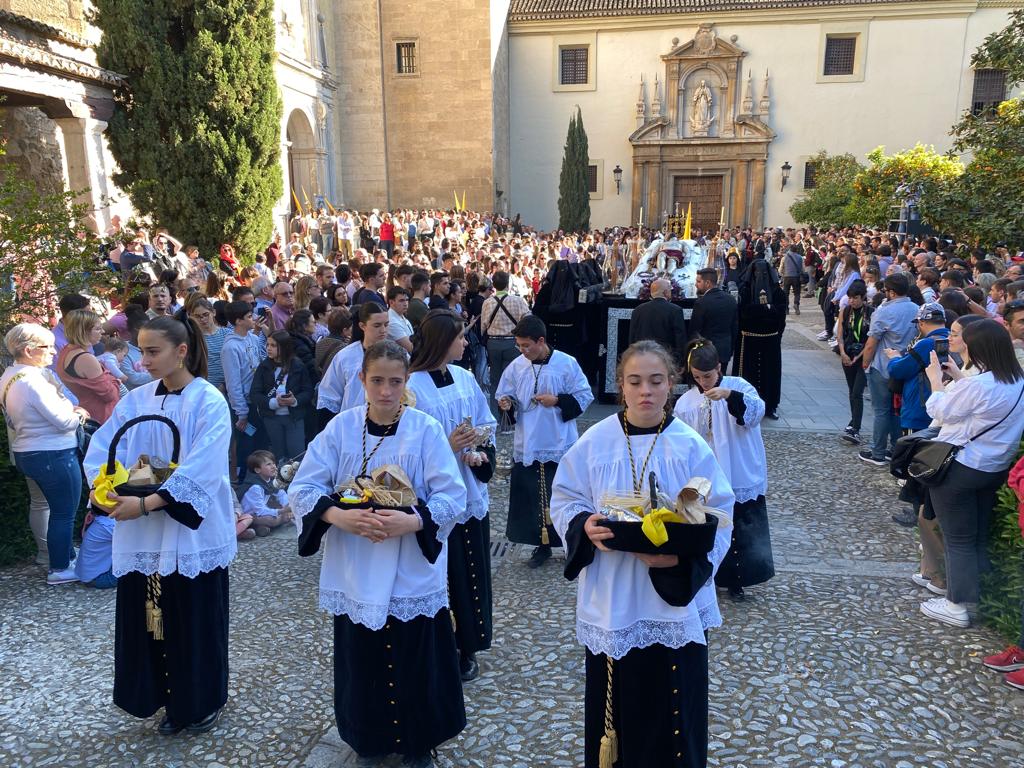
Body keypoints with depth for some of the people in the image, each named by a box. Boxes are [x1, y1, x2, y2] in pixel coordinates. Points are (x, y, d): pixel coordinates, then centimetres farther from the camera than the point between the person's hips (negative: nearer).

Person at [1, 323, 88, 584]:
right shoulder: (33, 379, -24)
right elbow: (63, 421, -24)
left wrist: (69, 409, 4)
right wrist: (79, 414, -4)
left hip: (25, 452, 11)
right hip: (53, 454, -10)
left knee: (41, 503, 25)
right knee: (64, 512, 0)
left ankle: (47, 552, 41)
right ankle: (60, 568, 8)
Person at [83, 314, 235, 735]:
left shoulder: (209, 402, -12)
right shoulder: (136, 400, 5)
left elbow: (200, 472, -20)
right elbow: (101, 449, 2)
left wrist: (146, 504, -25)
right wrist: (103, 488, -17)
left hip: (192, 531, -5)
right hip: (142, 534, 5)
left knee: (195, 620, 7)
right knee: (150, 617, 14)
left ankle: (204, 702, 28)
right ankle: (173, 701, 34)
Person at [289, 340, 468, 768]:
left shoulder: (426, 430, -8)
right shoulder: (341, 427, -3)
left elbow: (452, 496, -10)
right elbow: (303, 488, -5)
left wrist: (413, 521, -27)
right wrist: (338, 516, -24)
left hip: (412, 575, -1)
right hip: (355, 574, 2)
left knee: (416, 664, 9)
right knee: (362, 662, 13)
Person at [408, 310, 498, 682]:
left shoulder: (465, 378, 4)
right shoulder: (414, 386, -13)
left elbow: (486, 424, 10)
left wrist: (480, 453, -8)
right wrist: (447, 446, -23)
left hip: (471, 491, 6)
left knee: (473, 571, 14)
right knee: (441, 573, 3)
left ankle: (467, 648, 31)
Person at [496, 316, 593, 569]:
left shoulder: (567, 364, -9)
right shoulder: (516, 366, 1)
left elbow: (584, 396, -4)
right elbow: (506, 396, 11)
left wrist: (557, 400, -16)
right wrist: (506, 403, -11)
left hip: (560, 446, -3)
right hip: (527, 447, 4)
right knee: (530, 497, 10)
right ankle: (542, 545, 28)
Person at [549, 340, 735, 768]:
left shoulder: (691, 447, -7)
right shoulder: (595, 441, -5)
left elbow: (718, 520, -6)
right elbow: (564, 500, 2)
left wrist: (681, 556, -22)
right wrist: (585, 526, -19)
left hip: (673, 598, -1)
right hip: (610, 599, 1)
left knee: (672, 702, 9)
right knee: (613, 699, 13)